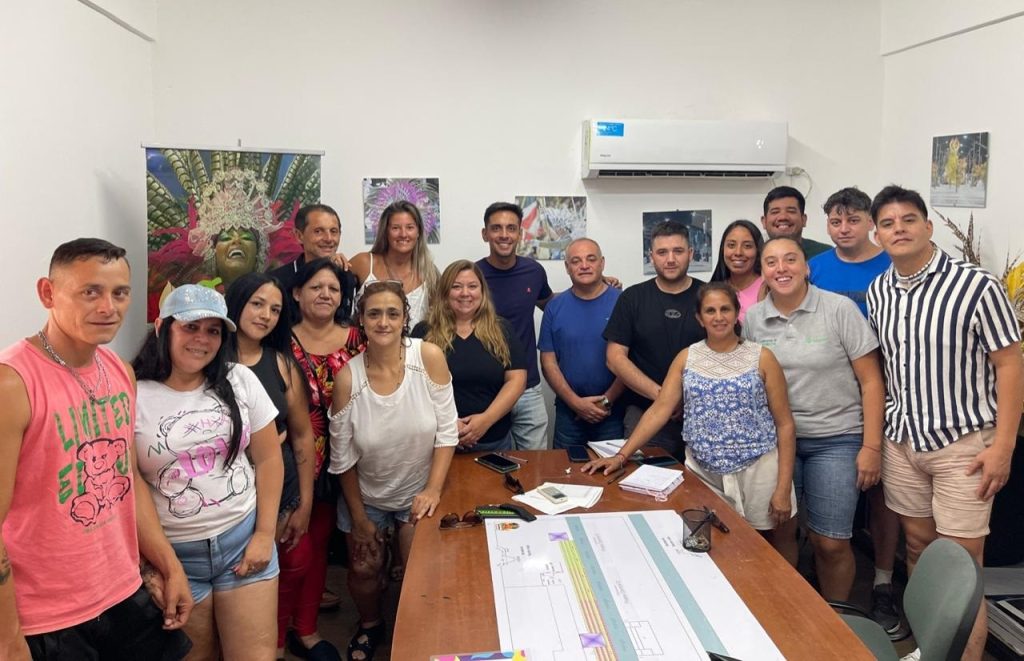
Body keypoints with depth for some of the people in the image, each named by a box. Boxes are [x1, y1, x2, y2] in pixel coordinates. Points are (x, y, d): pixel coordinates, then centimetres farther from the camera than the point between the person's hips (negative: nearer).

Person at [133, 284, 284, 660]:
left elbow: (268, 459, 3)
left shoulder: (240, 381, -1)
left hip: (243, 537, 2)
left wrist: (264, 534, -1)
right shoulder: (133, 397, -10)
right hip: (174, 552, -2)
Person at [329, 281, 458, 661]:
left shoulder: (429, 357, -21)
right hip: (367, 495, 1)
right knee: (363, 570, 14)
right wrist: (358, 516, -3)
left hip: (419, 492, -1)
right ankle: (370, 626, 48)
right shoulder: (348, 376, -20)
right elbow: (342, 457, -10)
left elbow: (447, 433, -13)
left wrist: (433, 490, -18)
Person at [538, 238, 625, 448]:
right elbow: (548, 361, 1)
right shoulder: (555, 307, 2)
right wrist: (575, 402, -8)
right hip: (568, 412, 2)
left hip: (613, 412, -2)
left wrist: (607, 401, -10)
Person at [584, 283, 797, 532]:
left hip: (756, 472, -1)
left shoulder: (761, 358, -1)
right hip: (703, 473, 2)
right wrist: (621, 456, -10)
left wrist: (783, 489, -8)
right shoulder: (686, 358, 6)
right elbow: (659, 410, 0)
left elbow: (785, 424, -2)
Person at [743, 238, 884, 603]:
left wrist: (871, 446, -10)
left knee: (830, 543, 0)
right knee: (779, 532, 9)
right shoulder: (753, 318, 2)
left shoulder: (839, 309, -8)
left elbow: (870, 380, -6)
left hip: (835, 439, -3)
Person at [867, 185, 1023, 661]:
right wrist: (880, 429, 10)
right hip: (902, 440, 5)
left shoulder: (976, 285, -14)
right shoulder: (877, 291, 3)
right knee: (917, 545, 15)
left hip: (963, 443, -5)